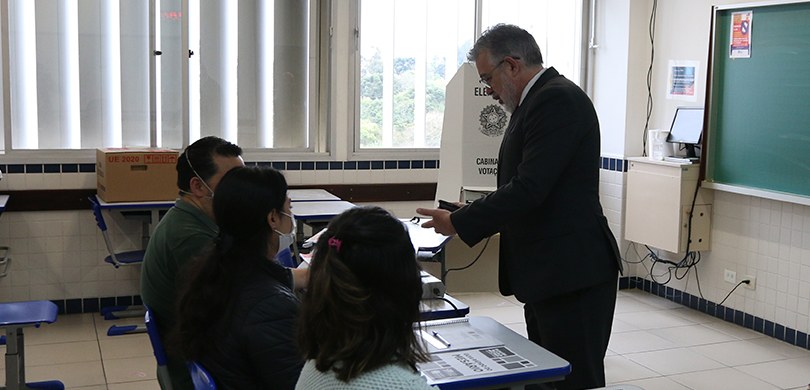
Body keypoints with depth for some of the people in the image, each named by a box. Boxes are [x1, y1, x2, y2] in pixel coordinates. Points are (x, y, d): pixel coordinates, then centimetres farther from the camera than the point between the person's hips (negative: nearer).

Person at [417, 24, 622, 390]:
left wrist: (459, 222, -13)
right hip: (548, 274, 10)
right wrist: (473, 213, 9)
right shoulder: (536, 101, 15)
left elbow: (529, 189, -23)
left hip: (572, 274, -10)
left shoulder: (558, 100, -16)